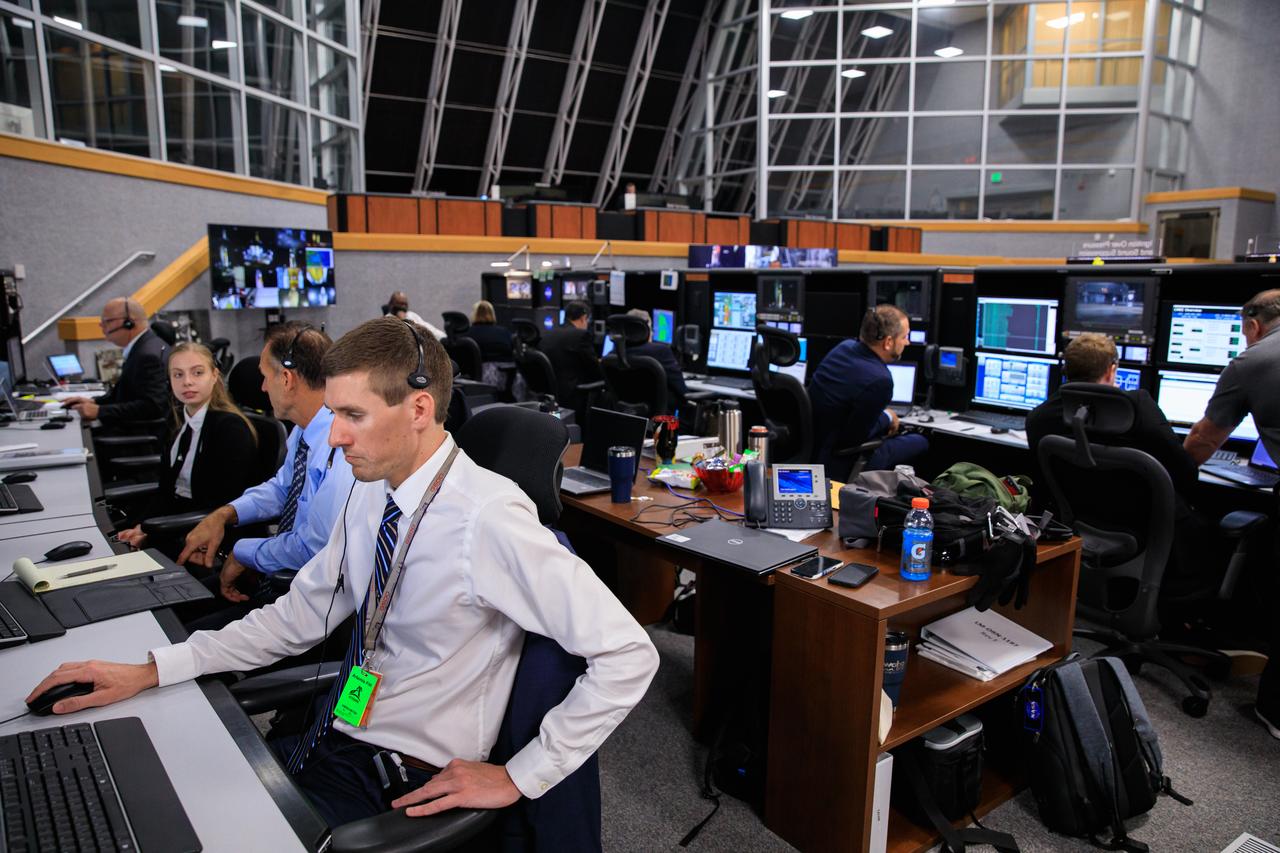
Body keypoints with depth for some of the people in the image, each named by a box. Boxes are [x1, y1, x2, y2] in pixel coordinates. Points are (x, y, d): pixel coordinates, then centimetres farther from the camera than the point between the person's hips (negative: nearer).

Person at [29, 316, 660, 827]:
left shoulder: (488, 518, -25)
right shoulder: (370, 493, 1)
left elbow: (628, 656, -24)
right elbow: (300, 615, 10)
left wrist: (520, 778, -18)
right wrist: (149, 671, 2)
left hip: (414, 786, -6)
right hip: (328, 742, 7)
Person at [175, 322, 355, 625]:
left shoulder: (341, 450, -27)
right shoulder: (303, 431, 2)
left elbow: (314, 548, -25)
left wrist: (243, 552, -9)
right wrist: (223, 515, 3)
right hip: (277, 572, 9)